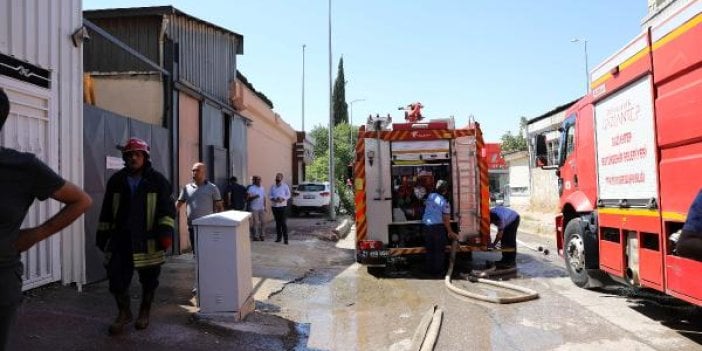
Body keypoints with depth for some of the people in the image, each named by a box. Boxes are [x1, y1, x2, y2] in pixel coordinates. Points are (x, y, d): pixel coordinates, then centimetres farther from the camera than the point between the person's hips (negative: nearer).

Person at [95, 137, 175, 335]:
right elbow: (107, 211, 15)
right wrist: (102, 234, 14)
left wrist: (166, 230, -14)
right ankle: (124, 312, 20)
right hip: (121, 239, 2)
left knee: (149, 279, 9)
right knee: (116, 276, -2)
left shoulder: (158, 181, 0)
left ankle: (144, 313, 30)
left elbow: (168, 208, -3)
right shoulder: (116, 180, 9)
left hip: (148, 240, -2)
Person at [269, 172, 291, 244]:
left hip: (282, 206, -3)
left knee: (283, 222, -8)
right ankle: (278, 237, 17)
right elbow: (270, 195, 10)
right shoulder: (273, 187, 11)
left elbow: (288, 195, 3)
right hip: (274, 206, 3)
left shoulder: (285, 186, 2)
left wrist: (282, 199, -14)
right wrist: (273, 199, -11)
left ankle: (285, 238, -6)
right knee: (277, 222, 8)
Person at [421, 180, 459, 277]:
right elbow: (446, 220, -10)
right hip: (438, 226, -5)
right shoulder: (444, 202, -10)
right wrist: (450, 232, -1)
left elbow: (425, 205, 24)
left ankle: (429, 271, 19)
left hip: (426, 225, 5)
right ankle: (438, 271, 9)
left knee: (429, 250, 14)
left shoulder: (430, 196, 4)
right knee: (439, 251, 7)